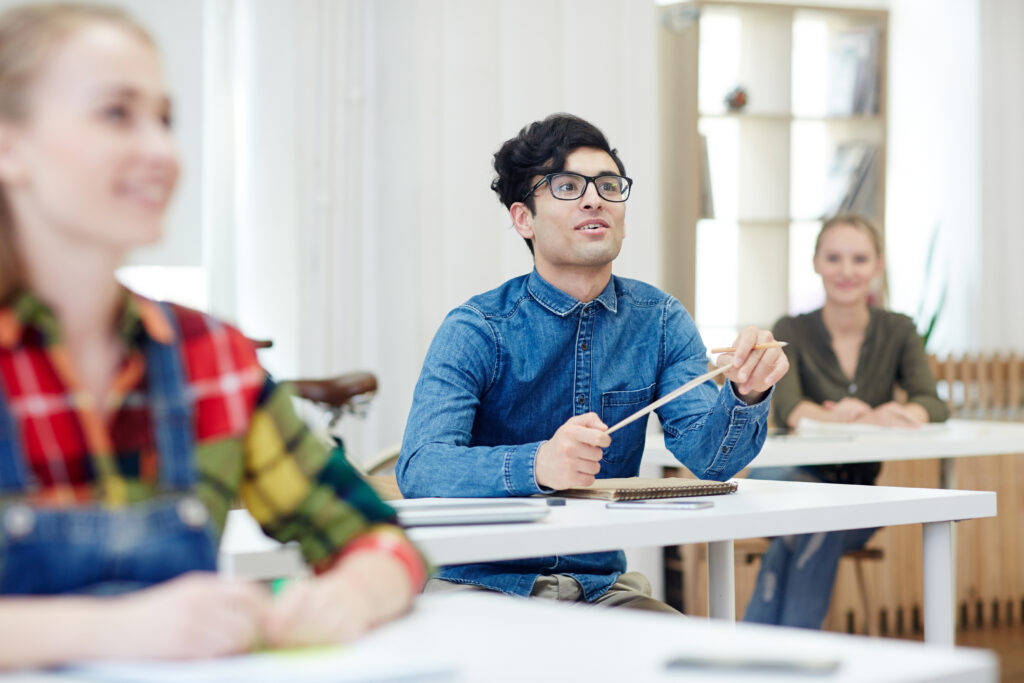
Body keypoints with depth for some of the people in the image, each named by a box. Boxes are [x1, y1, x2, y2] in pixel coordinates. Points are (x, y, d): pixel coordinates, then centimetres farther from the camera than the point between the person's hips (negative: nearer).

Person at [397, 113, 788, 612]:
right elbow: (419, 469, -23)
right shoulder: (475, 331, -9)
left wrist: (744, 396, -30)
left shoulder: (660, 323, 5)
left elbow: (707, 456, -7)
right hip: (481, 584, -4)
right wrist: (538, 465, -42)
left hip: (601, 585, 5)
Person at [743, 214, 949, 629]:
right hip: (797, 479, -1)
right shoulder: (791, 332, -2)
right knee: (774, 477, -37)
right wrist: (865, 419, -42)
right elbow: (787, 407, -21)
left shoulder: (898, 333, 5)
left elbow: (932, 405, -10)